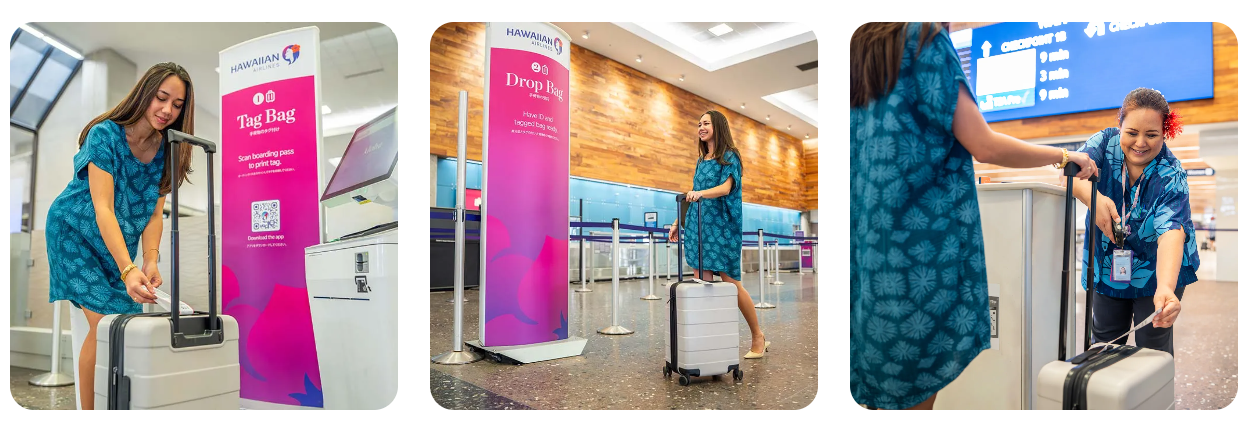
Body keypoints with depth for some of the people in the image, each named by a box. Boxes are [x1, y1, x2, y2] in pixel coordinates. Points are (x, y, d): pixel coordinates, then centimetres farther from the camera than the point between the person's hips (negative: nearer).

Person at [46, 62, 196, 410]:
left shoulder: (167, 150, -7)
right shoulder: (105, 134, -21)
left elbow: (154, 212, -9)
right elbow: (102, 209, -29)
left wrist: (150, 262, -24)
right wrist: (128, 270, -39)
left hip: (118, 244, 5)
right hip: (76, 233, -5)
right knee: (104, 323, -15)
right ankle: (89, 413, -2)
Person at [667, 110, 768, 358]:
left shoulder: (729, 157, -2)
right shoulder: (701, 161, 18)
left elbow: (726, 187, -18)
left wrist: (701, 193, -35)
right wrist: (679, 222, 18)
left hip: (721, 227, -6)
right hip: (698, 226, 6)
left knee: (731, 282, -3)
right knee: (701, 284, 0)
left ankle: (758, 338, 11)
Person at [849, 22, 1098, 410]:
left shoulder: (862, 45, 14)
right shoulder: (926, 41, -5)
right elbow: (986, 146, -8)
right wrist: (1065, 156, 7)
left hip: (868, 237, 7)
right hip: (918, 242, -7)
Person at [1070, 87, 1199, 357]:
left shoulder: (1171, 177, -21)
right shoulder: (1106, 142, -13)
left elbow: (1171, 231, -36)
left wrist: (1165, 288, -51)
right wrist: (1093, 197, -49)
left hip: (1157, 269, -2)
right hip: (1108, 264, 2)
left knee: (1152, 347, 0)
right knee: (1105, 341, 10)